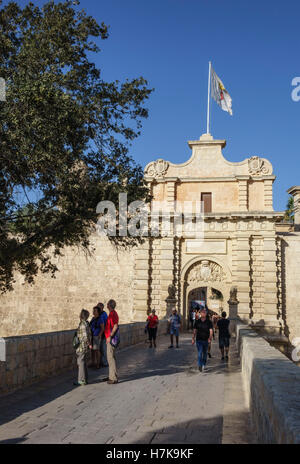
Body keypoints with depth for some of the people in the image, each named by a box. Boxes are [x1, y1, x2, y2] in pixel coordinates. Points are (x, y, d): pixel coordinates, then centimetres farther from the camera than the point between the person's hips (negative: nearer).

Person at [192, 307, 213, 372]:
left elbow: (211, 331, -10)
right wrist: (193, 339, 3)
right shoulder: (197, 321, 2)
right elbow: (195, 331, 8)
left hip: (206, 340, 1)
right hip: (199, 340, -1)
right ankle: (200, 366, -16)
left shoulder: (209, 322, -2)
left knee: (205, 353, 13)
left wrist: (210, 338, -26)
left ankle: (204, 365, 29)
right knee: (200, 352, -13)